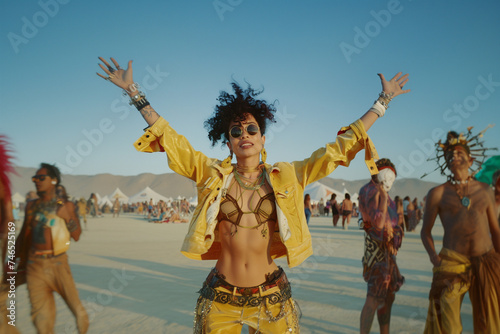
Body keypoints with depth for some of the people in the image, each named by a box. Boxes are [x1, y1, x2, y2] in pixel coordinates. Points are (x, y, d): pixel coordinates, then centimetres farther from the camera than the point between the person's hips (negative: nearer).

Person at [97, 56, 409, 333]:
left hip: (272, 296, 0)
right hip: (221, 298, 0)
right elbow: (171, 139, 0)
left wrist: (383, 101, 5)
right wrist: (133, 91, 1)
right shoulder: (213, 175, -3)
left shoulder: (286, 177, -3)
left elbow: (339, 147, 1)